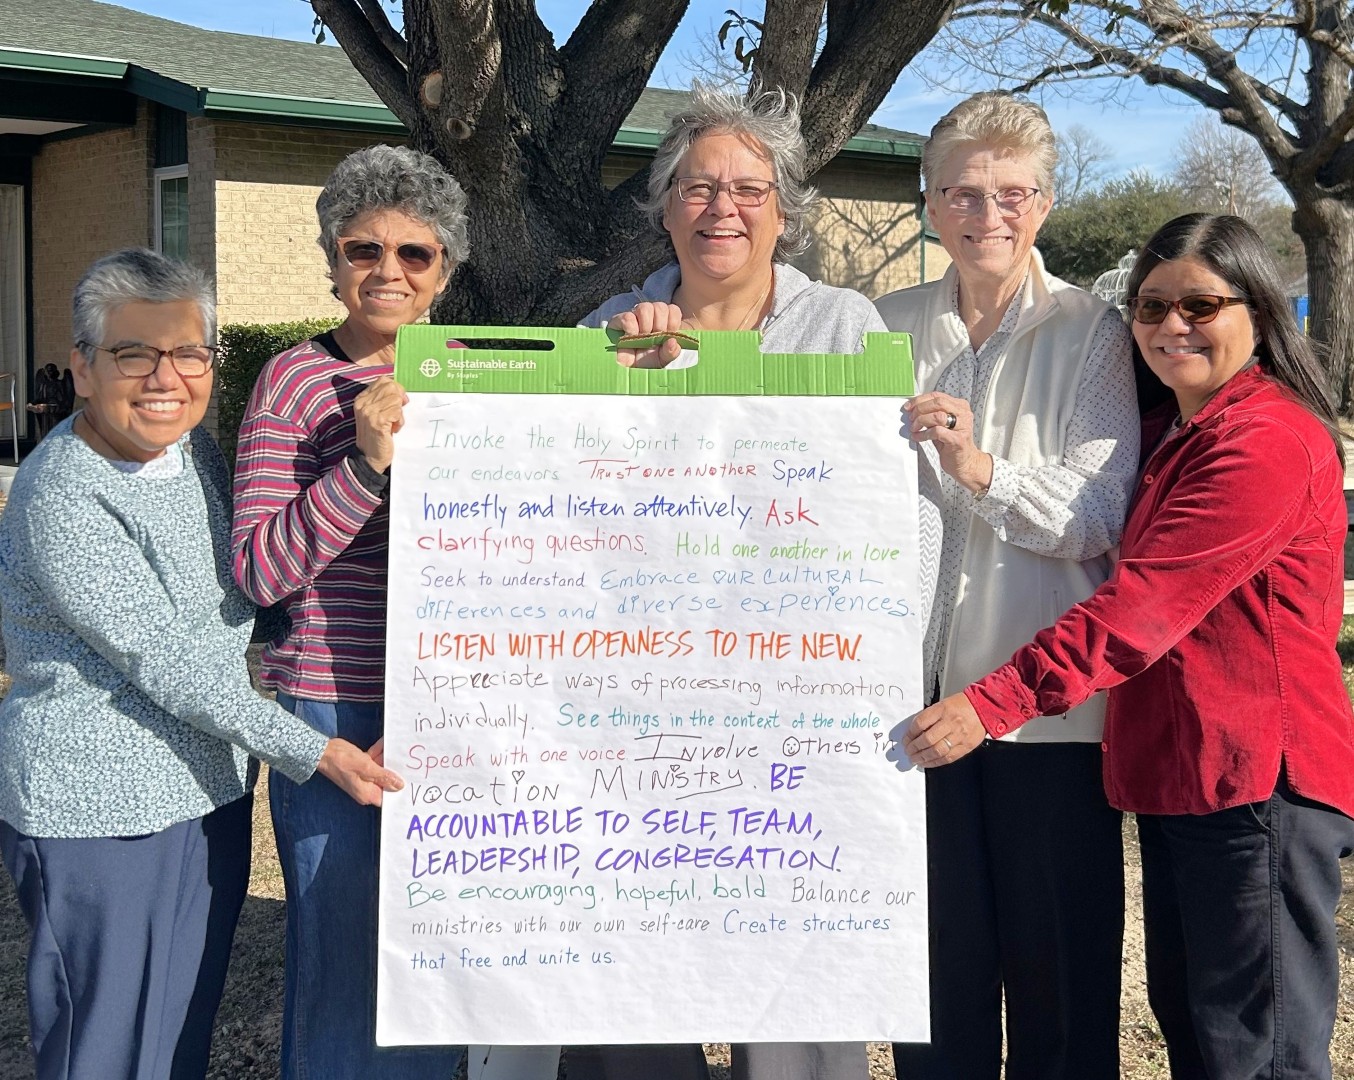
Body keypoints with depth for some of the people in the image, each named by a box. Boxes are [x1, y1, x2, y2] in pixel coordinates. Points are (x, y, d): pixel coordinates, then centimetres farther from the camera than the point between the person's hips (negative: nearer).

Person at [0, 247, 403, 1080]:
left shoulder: (193, 447, 5)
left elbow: (251, 586, 21)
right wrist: (314, 752, -22)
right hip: (102, 817, -8)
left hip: (213, 792, 8)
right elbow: (166, 665, -22)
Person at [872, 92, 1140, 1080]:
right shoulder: (889, 328, 10)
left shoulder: (1090, 333, 0)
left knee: (1058, 961, 5)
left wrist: (983, 471, -23)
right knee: (935, 955, 12)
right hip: (917, 689, 3)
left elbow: (1103, 519, -11)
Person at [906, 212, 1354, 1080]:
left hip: (1257, 779, -10)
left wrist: (992, 704, -24)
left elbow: (1139, 607, -23)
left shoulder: (1268, 439, -16)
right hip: (1177, 777, 10)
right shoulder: (1168, 435, 17)